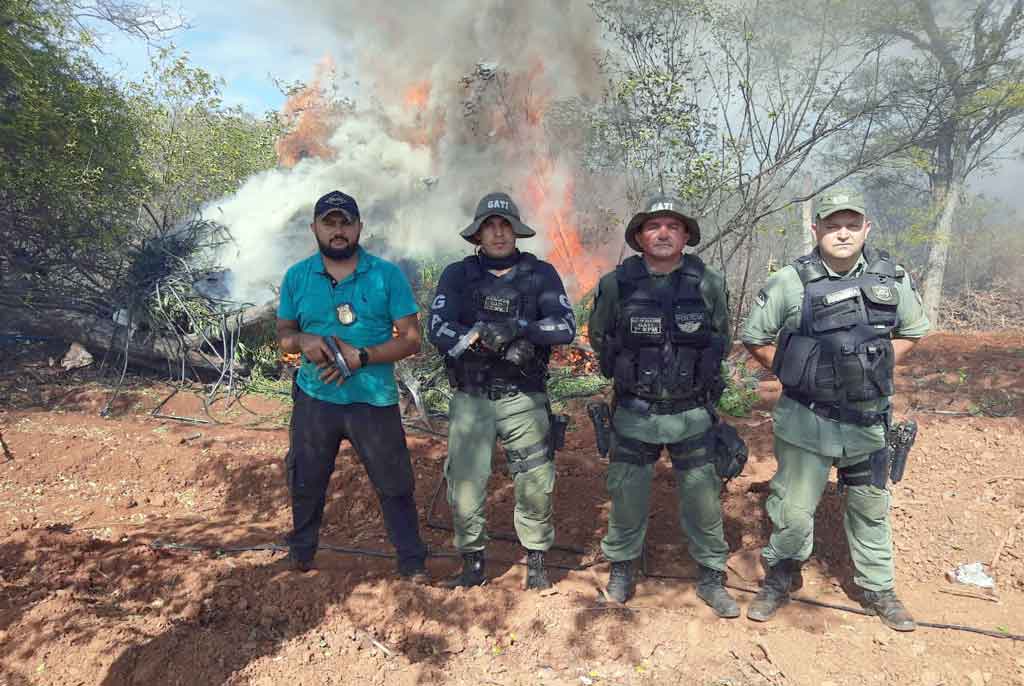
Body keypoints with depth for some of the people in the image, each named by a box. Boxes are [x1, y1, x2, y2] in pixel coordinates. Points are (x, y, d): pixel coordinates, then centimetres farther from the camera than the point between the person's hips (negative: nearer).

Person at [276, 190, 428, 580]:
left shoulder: (387, 275, -4)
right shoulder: (297, 277, 4)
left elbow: (411, 339, -6)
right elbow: (283, 335, 11)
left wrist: (361, 357, -19)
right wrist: (303, 340, -13)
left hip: (374, 401, -2)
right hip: (314, 400, 3)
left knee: (394, 485, 5)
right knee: (306, 482, 17)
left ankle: (412, 562, 23)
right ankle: (300, 552, 43)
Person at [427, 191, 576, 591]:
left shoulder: (540, 275, 2)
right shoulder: (457, 276, 3)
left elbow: (566, 327, -10)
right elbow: (437, 329, -10)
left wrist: (516, 326, -25)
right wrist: (489, 341, -22)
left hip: (524, 399, 0)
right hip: (471, 399, 0)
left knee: (536, 485, 5)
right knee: (464, 486, 3)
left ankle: (536, 563, 27)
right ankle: (473, 564, 25)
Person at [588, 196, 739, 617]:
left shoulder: (710, 284, -3)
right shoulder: (616, 285, -5)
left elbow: (721, 339, 13)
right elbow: (598, 337, 10)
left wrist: (699, 372, 8)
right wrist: (631, 369, 8)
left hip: (693, 414, 1)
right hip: (634, 414, 0)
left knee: (704, 499, 8)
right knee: (627, 496, 11)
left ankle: (711, 578, 28)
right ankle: (621, 569, 32)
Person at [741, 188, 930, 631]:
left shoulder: (893, 279, -1)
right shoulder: (790, 283, -11)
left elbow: (912, 332, 15)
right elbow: (755, 340, -2)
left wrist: (876, 368, 3)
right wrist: (796, 376, -5)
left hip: (869, 422, 4)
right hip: (806, 423, -3)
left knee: (870, 509, 19)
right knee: (793, 512, 3)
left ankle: (878, 589, 39)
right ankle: (777, 583, 27)